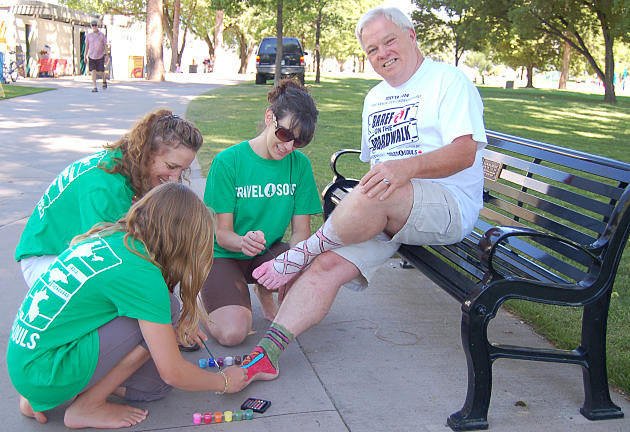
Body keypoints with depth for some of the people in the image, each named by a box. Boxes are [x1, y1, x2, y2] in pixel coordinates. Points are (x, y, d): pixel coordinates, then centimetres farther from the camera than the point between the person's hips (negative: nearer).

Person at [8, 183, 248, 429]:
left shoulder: (107, 235, 3)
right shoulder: (141, 273, -20)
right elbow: (173, 373, -15)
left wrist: (180, 329, 22)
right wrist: (223, 382, 2)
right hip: (43, 375, -8)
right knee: (160, 314, -13)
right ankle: (87, 407, -2)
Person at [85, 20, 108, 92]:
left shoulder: (102, 35, 0)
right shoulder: (89, 35, 3)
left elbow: (105, 45, 2)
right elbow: (86, 46, 6)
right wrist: (85, 56, 3)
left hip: (100, 56, -1)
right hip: (91, 57, 1)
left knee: (101, 71, 1)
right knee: (93, 71, -9)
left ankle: (104, 81, 36)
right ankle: (95, 87, -6)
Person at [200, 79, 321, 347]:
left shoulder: (299, 163, -4)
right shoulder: (227, 161, -14)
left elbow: (301, 231, -6)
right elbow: (223, 233, -14)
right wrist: (244, 242, -39)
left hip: (268, 253, 3)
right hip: (224, 255, -3)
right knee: (232, 332, -26)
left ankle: (265, 291, 5)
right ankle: (207, 297, 11)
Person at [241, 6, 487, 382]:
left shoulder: (449, 80, -2)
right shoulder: (375, 98, 22)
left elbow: (465, 152, -16)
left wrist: (407, 166, -32)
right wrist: (353, 209, 8)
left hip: (448, 206, -6)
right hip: (385, 214, 7)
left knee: (374, 195, -37)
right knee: (327, 266, -17)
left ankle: (302, 253, -14)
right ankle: (266, 355, -16)